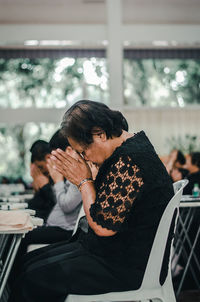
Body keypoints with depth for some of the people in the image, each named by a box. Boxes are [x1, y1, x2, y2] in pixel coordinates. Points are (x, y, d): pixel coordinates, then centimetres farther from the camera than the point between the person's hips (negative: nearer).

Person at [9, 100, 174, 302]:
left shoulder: (129, 160, -25)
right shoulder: (132, 143, 8)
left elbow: (103, 226, -25)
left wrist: (84, 181, -14)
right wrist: (83, 180, 3)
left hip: (130, 269, -11)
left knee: (33, 279, -12)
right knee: (31, 266, 10)